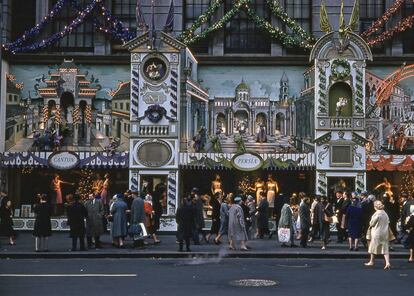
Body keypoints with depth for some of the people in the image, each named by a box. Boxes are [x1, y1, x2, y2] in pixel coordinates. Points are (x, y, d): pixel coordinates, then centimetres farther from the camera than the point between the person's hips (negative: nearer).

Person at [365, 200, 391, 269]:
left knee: (373, 247, 11)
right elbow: (388, 223, 10)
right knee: (385, 248, 3)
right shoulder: (385, 214, 4)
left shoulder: (376, 214, -17)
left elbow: (371, 224, -10)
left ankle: (372, 262, 23)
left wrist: (370, 225, 12)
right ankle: (387, 262, -10)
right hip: (385, 233, 6)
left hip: (376, 233, -6)